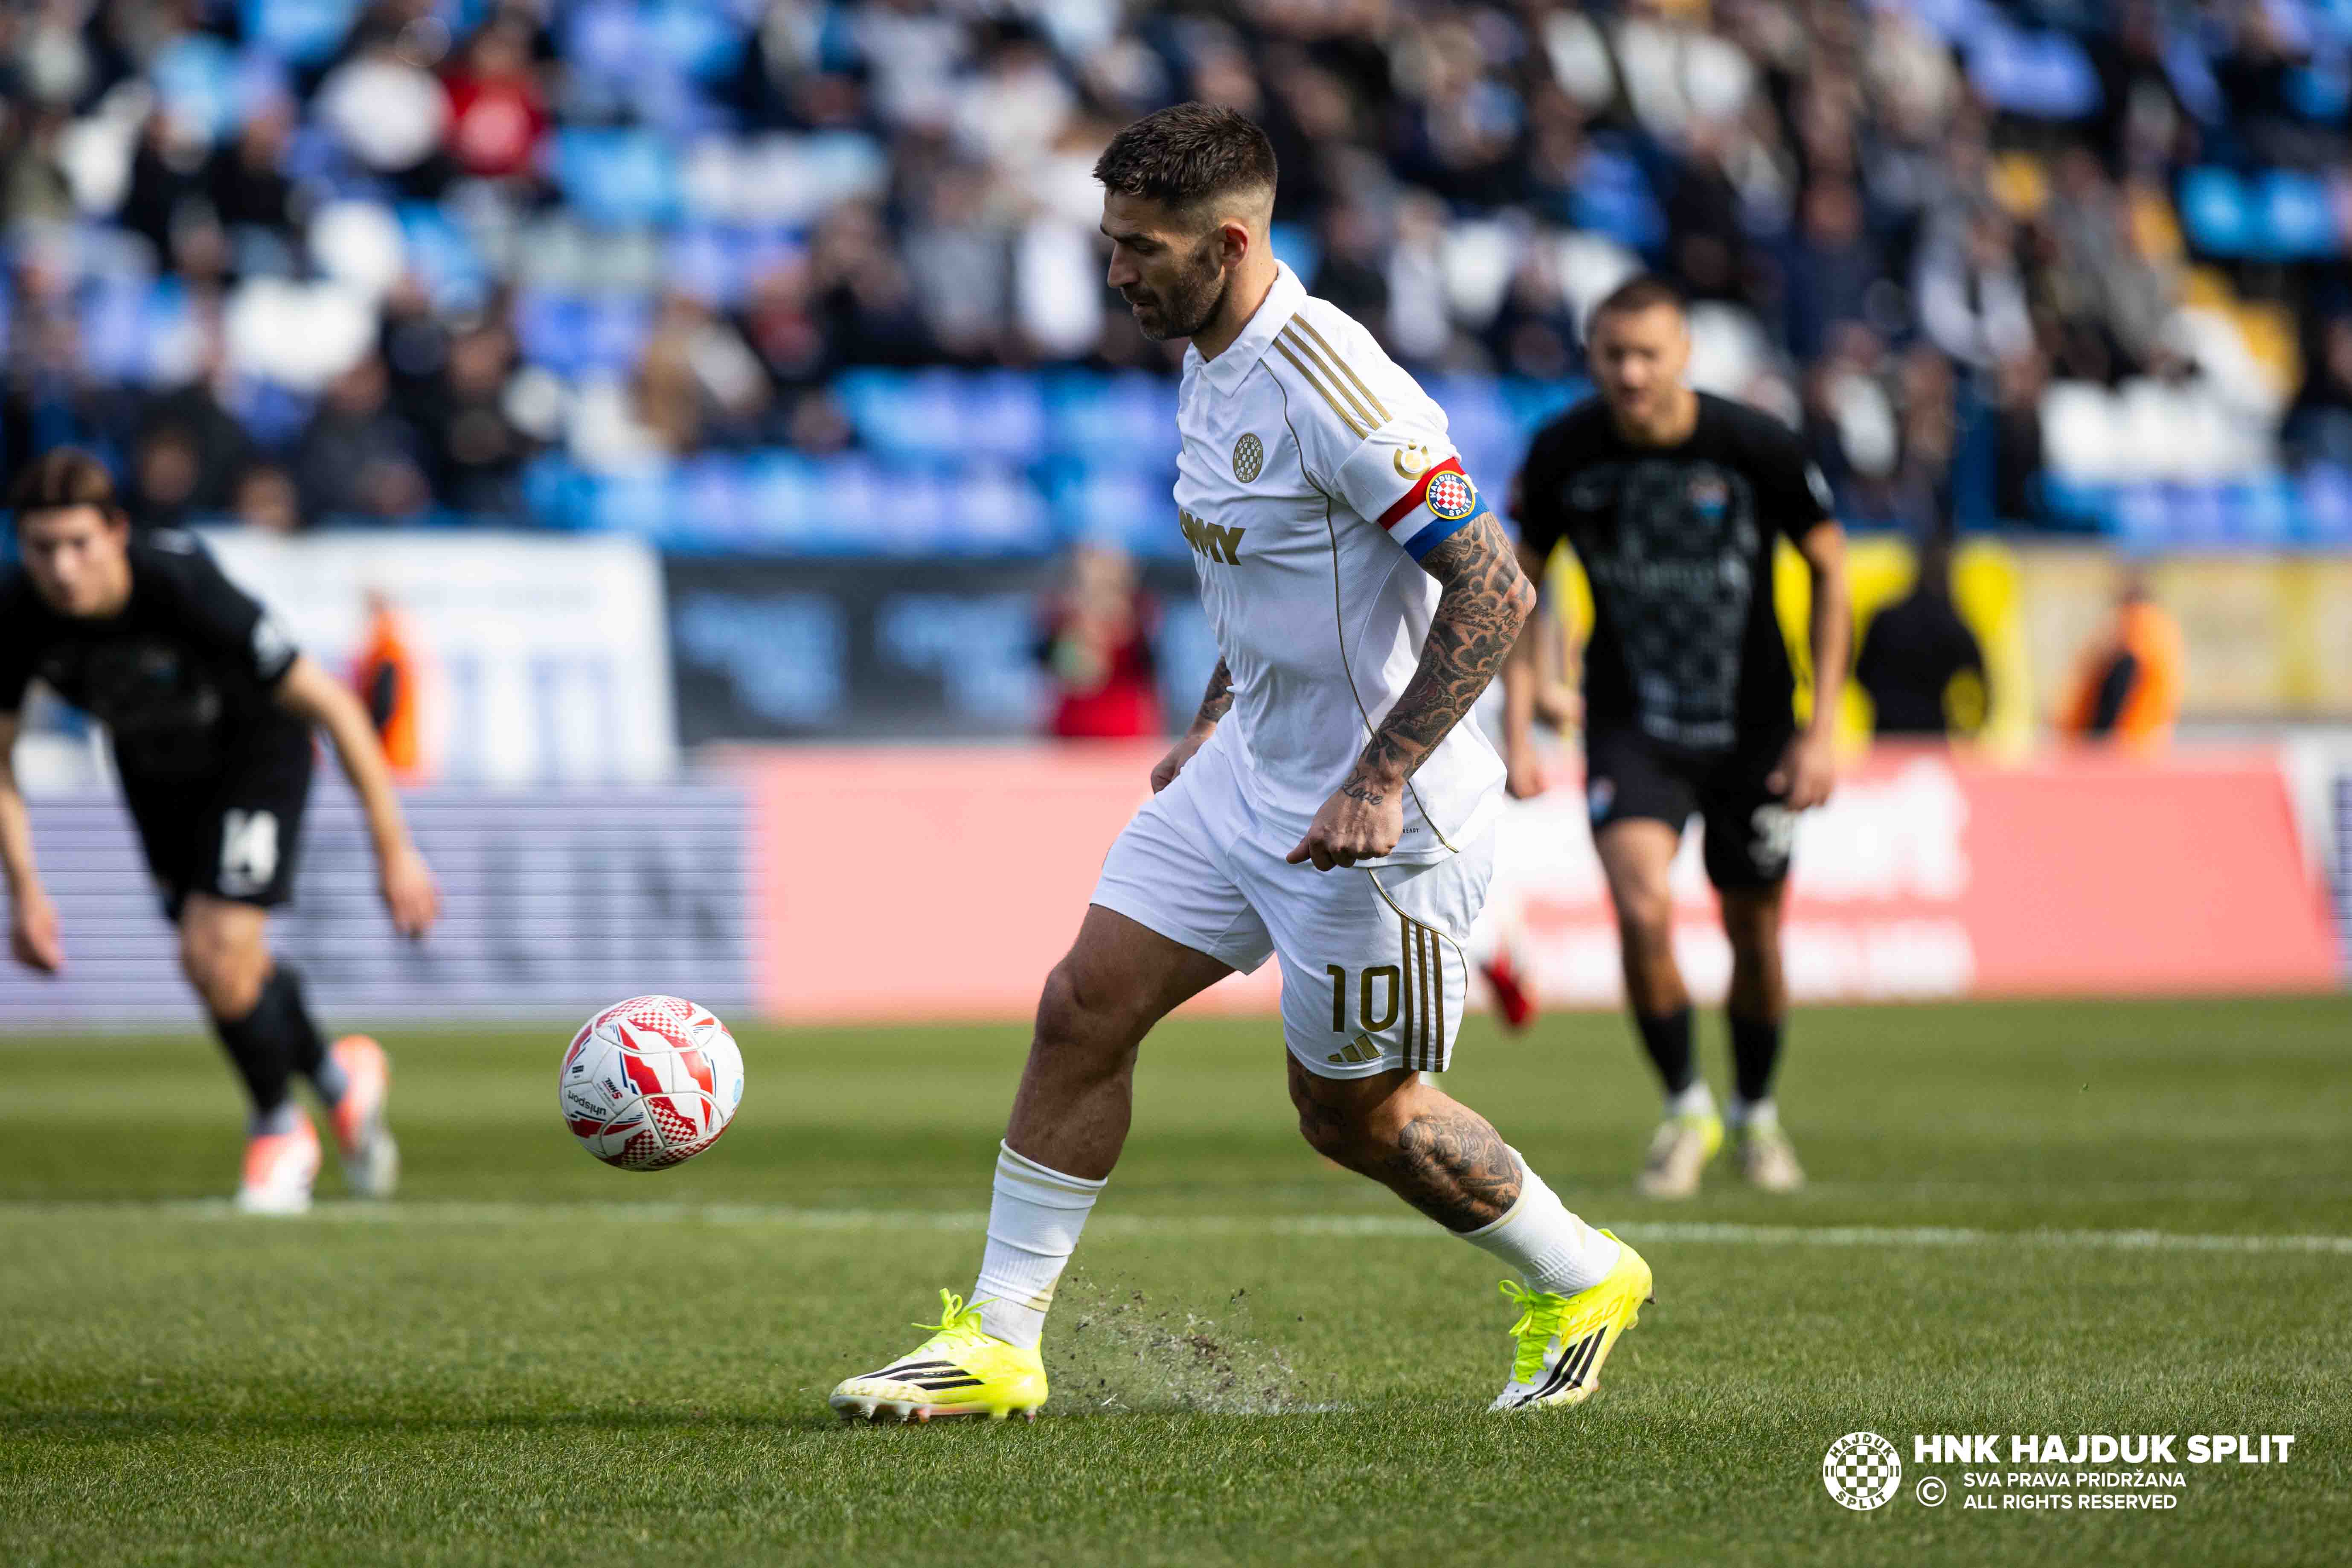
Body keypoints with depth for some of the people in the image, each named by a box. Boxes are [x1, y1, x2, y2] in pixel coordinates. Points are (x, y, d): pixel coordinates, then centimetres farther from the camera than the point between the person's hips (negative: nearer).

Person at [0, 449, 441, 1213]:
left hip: (258, 744, -5)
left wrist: (394, 850, -27)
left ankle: (278, 1129, 12)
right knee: (213, 966, 14)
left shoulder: (186, 589, -40)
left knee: (218, 958, -17)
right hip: (152, 766, 5)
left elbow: (330, 704, -30)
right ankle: (340, 1078, 44)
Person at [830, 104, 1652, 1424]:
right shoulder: (1212, 368, 5)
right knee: (1086, 1007, 1)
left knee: (1354, 1111, 5)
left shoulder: (1326, 382, -24)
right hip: (1250, 774, 9)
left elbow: (1494, 591, -25)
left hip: (1381, 813, -9)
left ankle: (1581, 1281, 28)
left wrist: (1379, 779, -27)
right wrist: (1215, 728, 19)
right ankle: (999, 1341, 8)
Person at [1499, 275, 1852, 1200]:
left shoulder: (1758, 447, -15)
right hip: (1631, 729, 0)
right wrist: (1516, 728, -2)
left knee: (1756, 937, 8)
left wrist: (1822, 727, -7)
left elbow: (1829, 570, -3)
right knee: (1643, 910, -21)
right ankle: (1685, 1111, 1)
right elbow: (1519, 580, 5)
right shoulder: (1562, 453, -11)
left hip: (1752, 730, 0)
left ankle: (1755, 1114, 35)